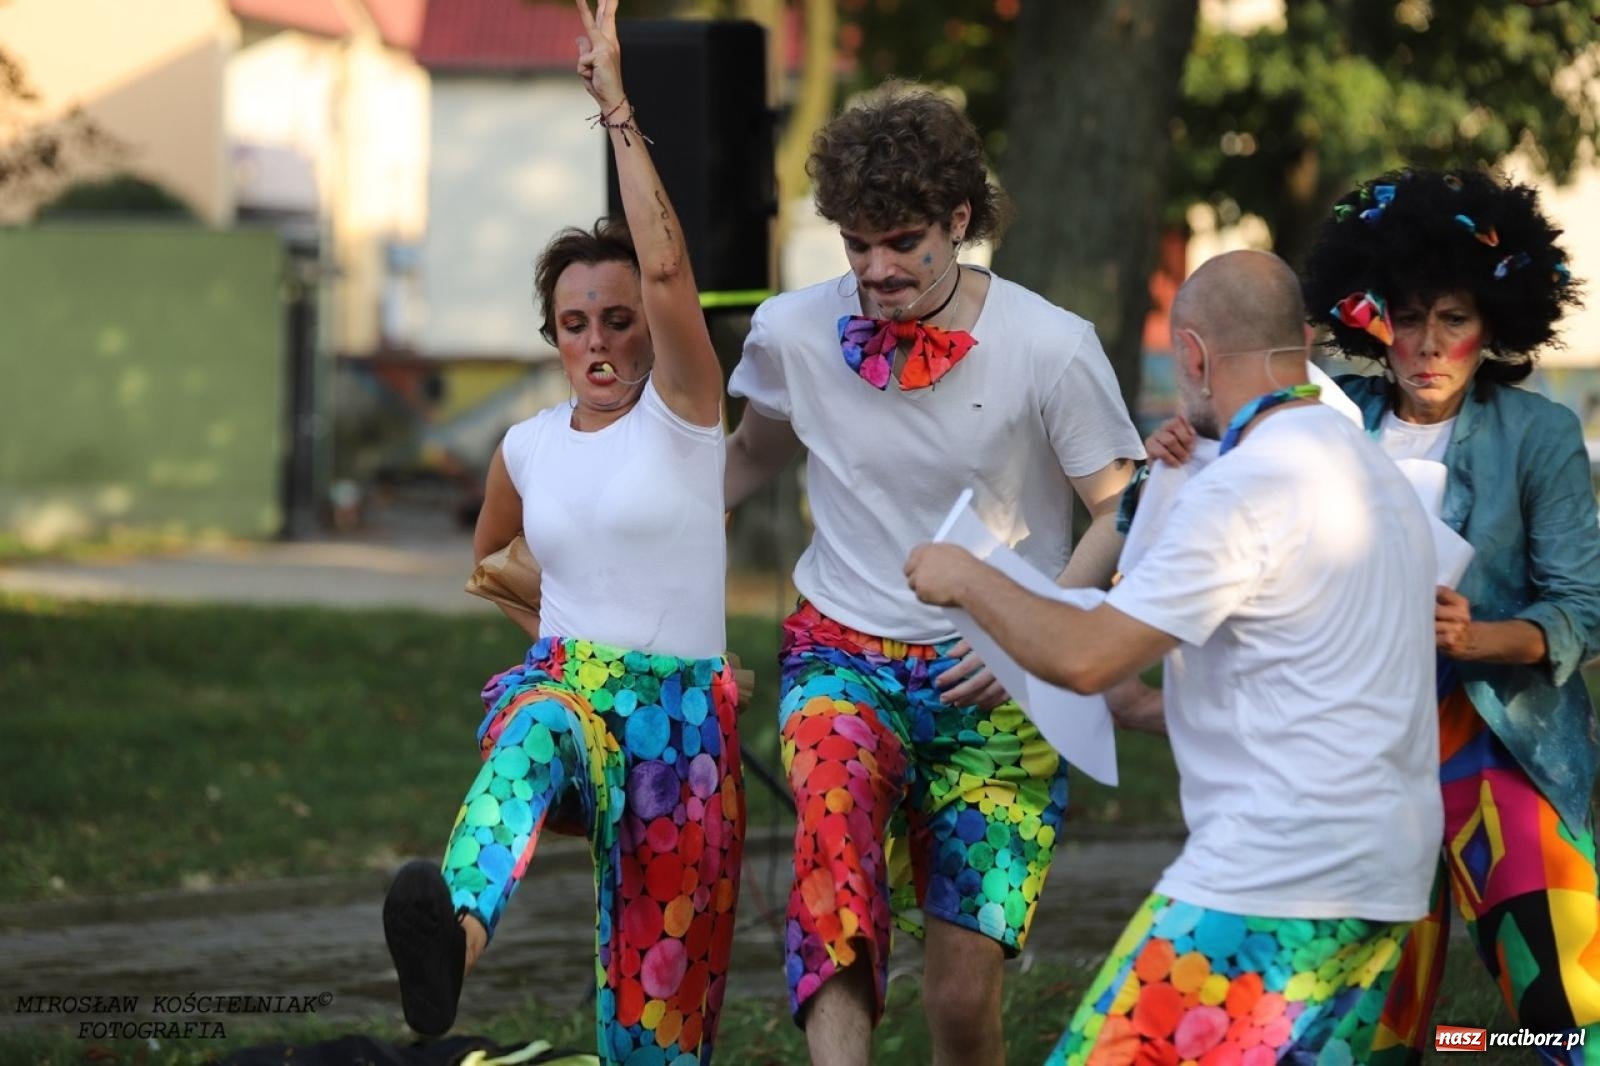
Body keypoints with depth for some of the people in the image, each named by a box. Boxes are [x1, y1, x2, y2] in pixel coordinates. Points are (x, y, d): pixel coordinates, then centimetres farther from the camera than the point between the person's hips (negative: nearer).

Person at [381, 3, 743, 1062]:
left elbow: (668, 269, -19)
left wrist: (615, 104, -19)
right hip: (559, 683, 1)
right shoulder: (528, 448, 12)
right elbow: (490, 559, 36)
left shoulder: (683, 412, 0)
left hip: (678, 708, -1)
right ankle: (455, 932, -70)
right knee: (538, 731, -39)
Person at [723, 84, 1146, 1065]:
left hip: (999, 688, -1)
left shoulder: (1051, 348, -9)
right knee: (838, 788, -35)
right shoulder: (793, 333, 0)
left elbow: (1123, 514, -1)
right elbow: (751, 456, 21)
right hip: (843, 655, 1)